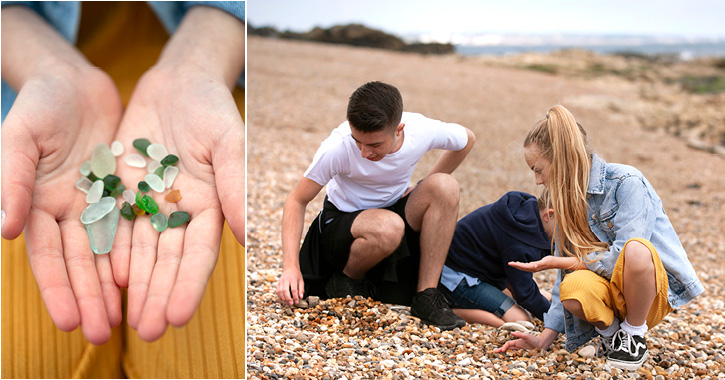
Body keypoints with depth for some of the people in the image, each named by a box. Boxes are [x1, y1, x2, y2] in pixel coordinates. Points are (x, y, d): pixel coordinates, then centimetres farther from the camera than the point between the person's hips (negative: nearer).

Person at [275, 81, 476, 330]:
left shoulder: (423, 131, -20)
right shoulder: (337, 148, -26)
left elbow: (467, 139, 3)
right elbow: (297, 200, -17)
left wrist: (428, 189, 3)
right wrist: (291, 267, -27)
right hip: (341, 223, -4)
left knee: (445, 186, -25)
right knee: (388, 227, -39)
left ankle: (426, 296, -19)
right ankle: (345, 280, -6)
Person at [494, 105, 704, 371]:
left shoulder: (627, 182, -15)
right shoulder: (568, 200, 7)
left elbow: (622, 257, -23)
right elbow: (567, 277, 9)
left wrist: (557, 262, -15)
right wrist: (545, 338, 3)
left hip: (655, 288, -4)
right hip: (613, 293, 4)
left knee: (636, 250, -38)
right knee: (574, 288, -32)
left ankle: (634, 336, -12)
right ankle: (611, 332, 1)